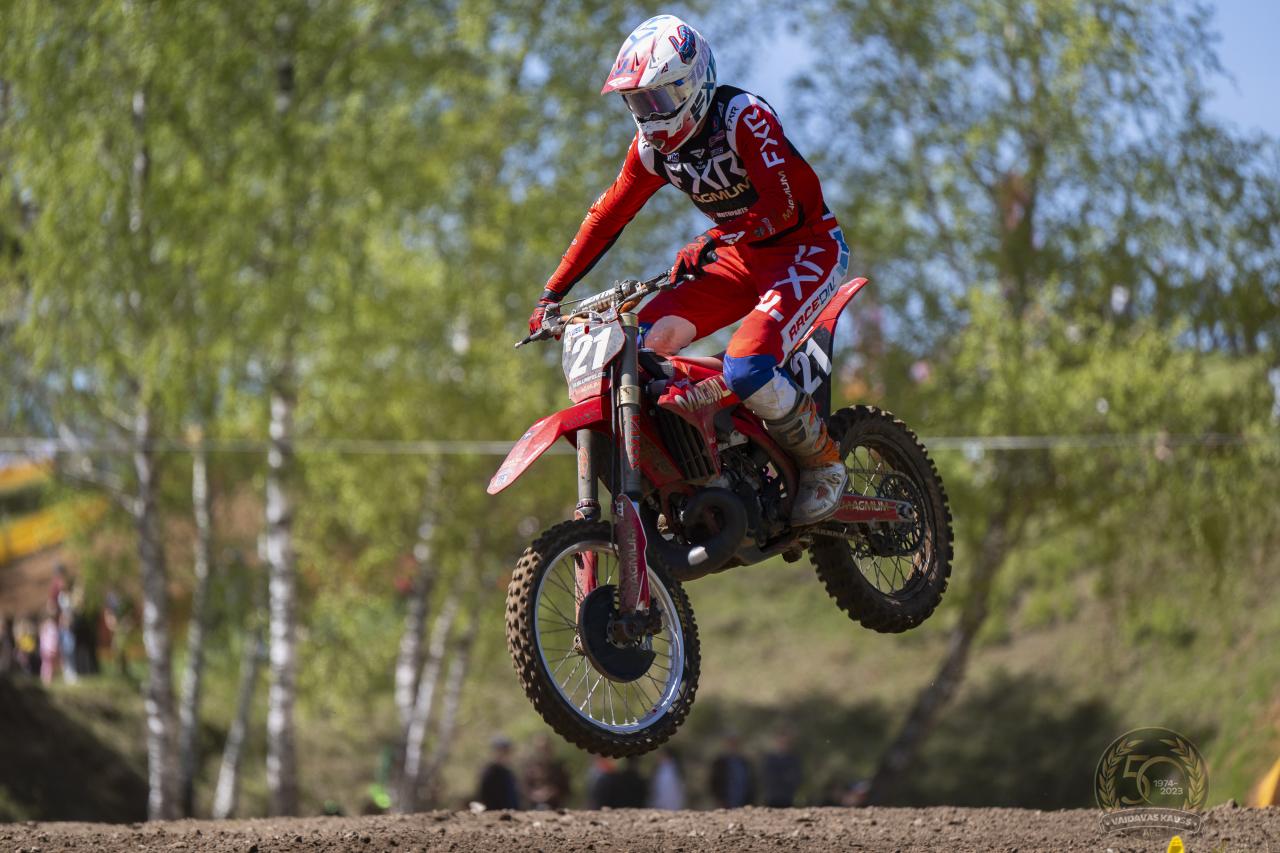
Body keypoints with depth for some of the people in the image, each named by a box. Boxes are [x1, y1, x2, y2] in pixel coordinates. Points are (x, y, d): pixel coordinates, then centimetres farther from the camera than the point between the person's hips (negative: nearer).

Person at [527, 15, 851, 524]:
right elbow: (607, 216, 9)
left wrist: (715, 243, -44)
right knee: (640, 344, -12)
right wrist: (553, 294, 5)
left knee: (746, 370, -30)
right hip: (741, 253, 8)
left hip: (806, 247, -8)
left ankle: (824, 463, -5)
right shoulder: (653, 146, 2)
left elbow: (782, 201, -31)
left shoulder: (744, 116, -21)